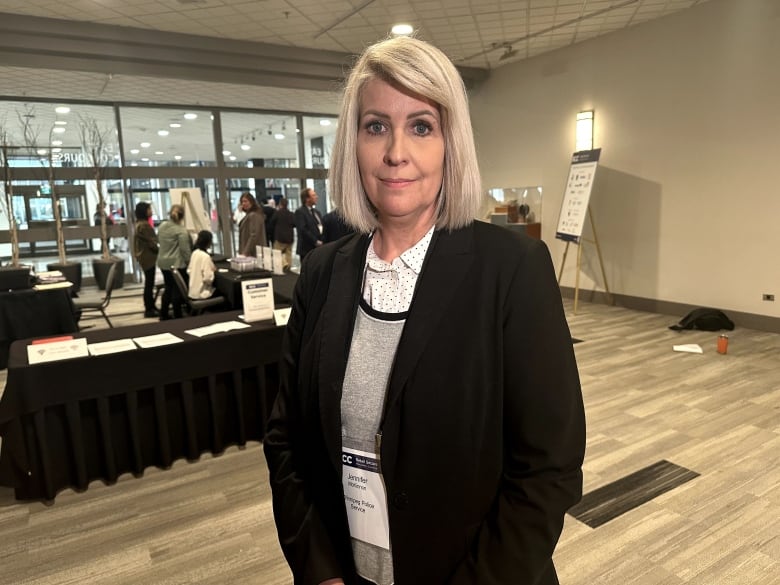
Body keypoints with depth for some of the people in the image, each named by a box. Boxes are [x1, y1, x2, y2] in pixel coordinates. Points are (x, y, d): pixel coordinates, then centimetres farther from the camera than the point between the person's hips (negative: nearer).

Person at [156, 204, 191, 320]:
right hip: (177, 264, -7)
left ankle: (163, 315, 26)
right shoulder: (181, 230, -16)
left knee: (168, 288, 19)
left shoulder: (162, 226, 6)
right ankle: (177, 317, 9)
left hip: (163, 262, 7)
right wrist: (189, 262, -6)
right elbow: (185, 250, -17)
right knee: (177, 290, 2)